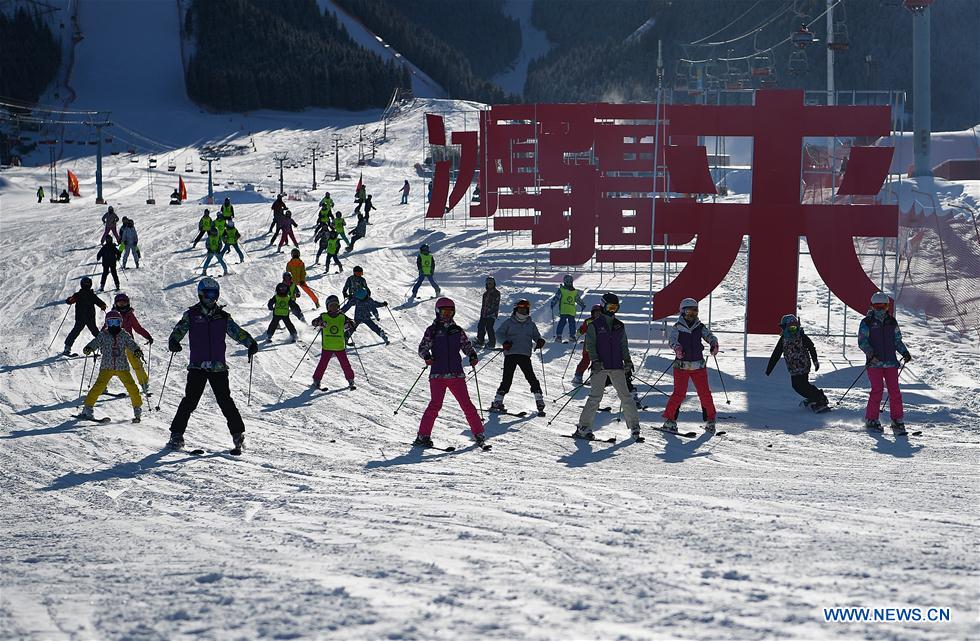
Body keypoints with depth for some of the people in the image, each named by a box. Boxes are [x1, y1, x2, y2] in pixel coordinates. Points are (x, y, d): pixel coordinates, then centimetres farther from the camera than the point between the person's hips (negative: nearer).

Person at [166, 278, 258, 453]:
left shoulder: (223, 316, 8)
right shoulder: (192, 315, 5)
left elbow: (237, 332, 6)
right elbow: (180, 329, -3)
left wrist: (251, 343, -12)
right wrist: (174, 341, -25)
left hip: (218, 367, 1)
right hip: (197, 366, -1)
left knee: (225, 401, -2)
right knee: (189, 401, -6)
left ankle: (238, 434, 7)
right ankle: (177, 435, 1)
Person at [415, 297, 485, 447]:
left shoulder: (457, 330, 13)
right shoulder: (432, 330, 4)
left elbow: (466, 345, 18)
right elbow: (422, 348, 3)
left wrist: (473, 356, -3)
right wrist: (427, 357, -19)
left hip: (456, 374, 3)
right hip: (437, 374, -3)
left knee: (466, 404, 0)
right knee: (435, 405, -12)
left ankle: (478, 433, 10)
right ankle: (423, 436, -6)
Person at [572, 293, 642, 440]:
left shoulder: (619, 326, 14)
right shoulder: (595, 325, 0)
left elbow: (624, 345, 17)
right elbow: (590, 344, -4)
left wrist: (627, 362, 7)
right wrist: (595, 360, -15)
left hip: (617, 367, 4)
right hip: (600, 367, -4)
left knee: (625, 395, 0)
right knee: (595, 397, -9)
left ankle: (634, 425, 6)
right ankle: (583, 427, -7)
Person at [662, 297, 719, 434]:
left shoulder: (700, 327, 6)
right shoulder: (677, 327, -3)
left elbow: (709, 335, -8)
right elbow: (672, 339, -20)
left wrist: (714, 344, -31)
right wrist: (677, 347, -42)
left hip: (699, 366, 3)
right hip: (681, 366, -3)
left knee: (705, 394, 1)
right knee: (679, 394, -10)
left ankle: (710, 420, 17)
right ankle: (669, 420, 1)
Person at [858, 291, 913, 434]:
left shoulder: (892, 322, 12)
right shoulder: (867, 322, 1)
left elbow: (897, 340, 20)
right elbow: (862, 341, -3)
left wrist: (905, 353, 5)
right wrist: (870, 354, -18)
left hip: (891, 362, 3)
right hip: (874, 363, -3)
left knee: (894, 391, -2)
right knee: (877, 390, -9)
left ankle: (897, 421, 3)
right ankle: (871, 420, 2)